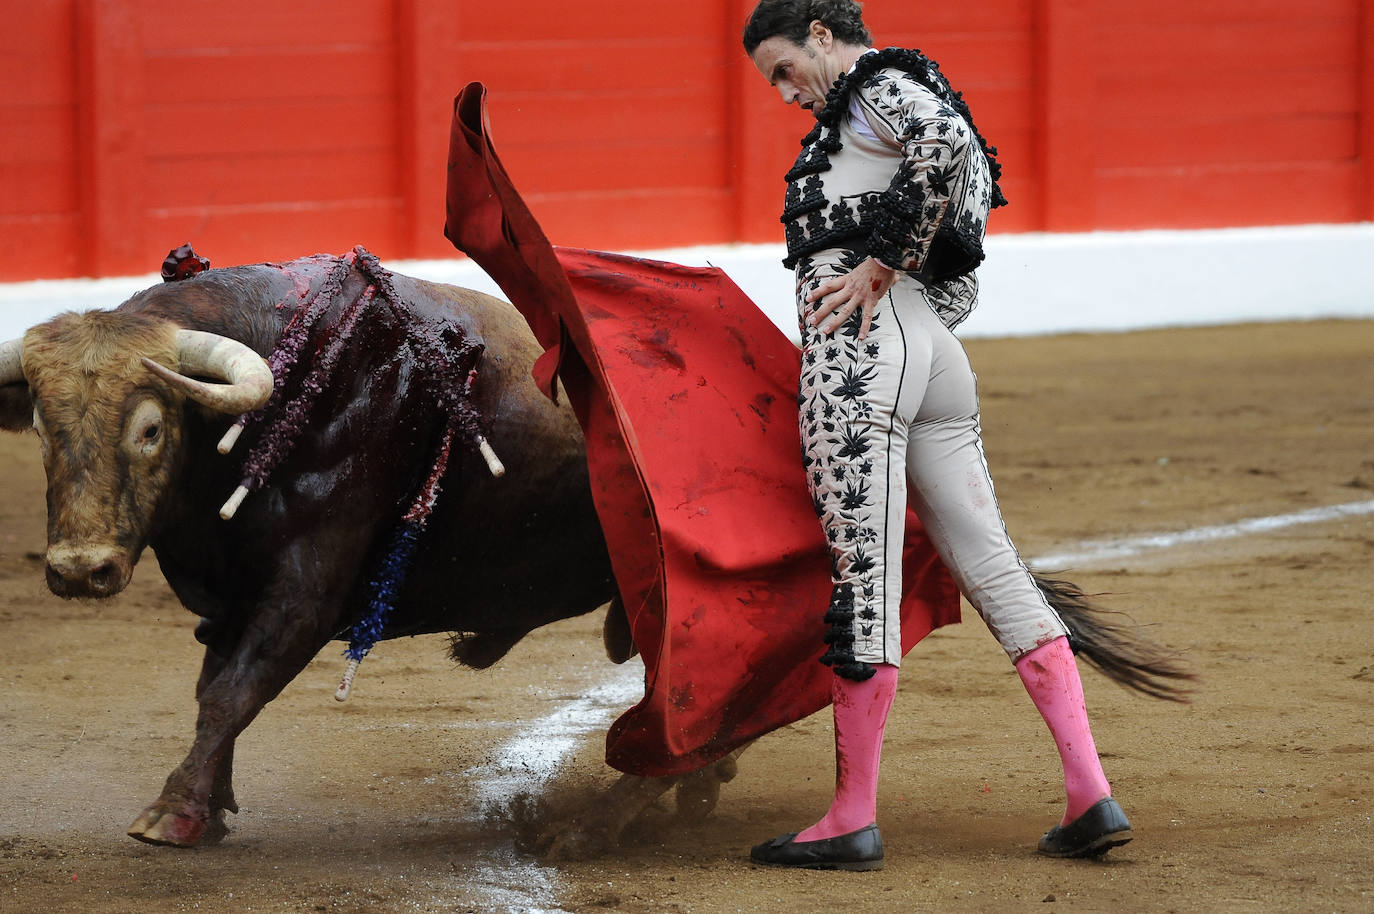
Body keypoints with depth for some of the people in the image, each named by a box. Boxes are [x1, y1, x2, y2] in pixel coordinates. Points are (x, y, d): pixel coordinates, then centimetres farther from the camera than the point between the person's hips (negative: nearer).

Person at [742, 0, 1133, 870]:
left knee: (864, 574, -7)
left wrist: (881, 265, -17)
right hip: (937, 353, 10)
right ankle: (1092, 796, -3)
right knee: (992, 567, 4)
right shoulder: (904, 104, 28)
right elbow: (961, 285, 28)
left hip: (862, 347, -10)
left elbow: (946, 140, -22)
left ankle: (854, 820, -4)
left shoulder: (881, 83, 1)